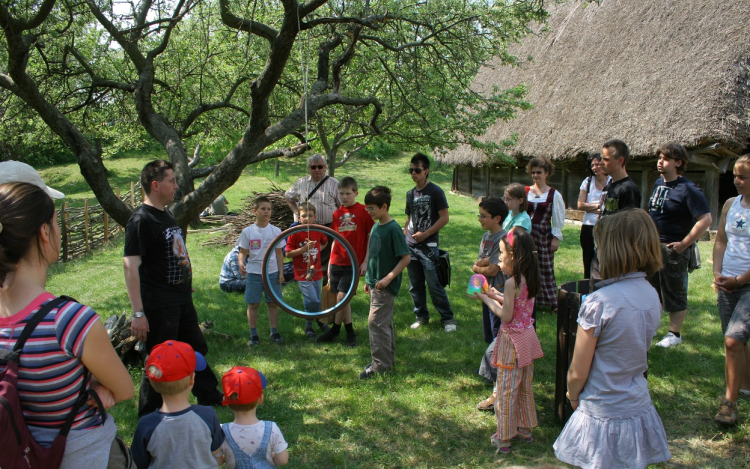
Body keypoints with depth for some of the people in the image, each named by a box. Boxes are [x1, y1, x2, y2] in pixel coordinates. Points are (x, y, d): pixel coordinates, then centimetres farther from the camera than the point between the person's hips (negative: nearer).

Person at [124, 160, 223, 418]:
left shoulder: (167, 215, 11)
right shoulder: (141, 220, -18)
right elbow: (130, 266, -22)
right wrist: (138, 313, -25)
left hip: (182, 299, 9)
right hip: (159, 306, -9)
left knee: (197, 348, 22)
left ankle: (209, 396, 40)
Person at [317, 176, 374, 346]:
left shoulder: (363, 211, -4)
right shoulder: (337, 213, 10)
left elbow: (370, 237, -3)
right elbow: (335, 239, 15)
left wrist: (365, 261, -9)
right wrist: (330, 262, 13)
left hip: (354, 262, -5)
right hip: (336, 262, 5)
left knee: (342, 296, -11)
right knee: (343, 299, 7)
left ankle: (335, 329, 7)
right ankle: (350, 332, 19)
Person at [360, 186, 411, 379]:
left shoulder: (393, 229, -17)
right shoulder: (376, 227, 9)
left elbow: (406, 258, -18)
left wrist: (388, 278, -21)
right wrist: (369, 279, 19)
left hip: (386, 285, -9)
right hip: (375, 283, 9)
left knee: (376, 322, -8)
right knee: (384, 322, 15)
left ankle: (381, 364, 0)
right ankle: (389, 358, 26)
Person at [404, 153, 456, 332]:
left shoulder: (435, 192, -7)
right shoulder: (410, 194, 12)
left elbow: (444, 218, -10)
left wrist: (425, 234, -14)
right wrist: (404, 238, 7)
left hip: (428, 246, -6)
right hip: (411, 246, 6)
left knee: (434, 285, -6)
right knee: (415, 286, 11)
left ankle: (447, 318, 7)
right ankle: (421, 316, 24)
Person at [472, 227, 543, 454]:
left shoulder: (512, 283, -24)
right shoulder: (530, 279, 2)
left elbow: (506, 315, -21)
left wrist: (487, 299, -10)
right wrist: (497, 295, 8)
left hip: (513, 340, -8)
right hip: (527, 336, 8)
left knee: (506, 389, 5)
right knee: (524, 386, 21)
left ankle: (504, 438, 15)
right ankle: (525, 429, 34)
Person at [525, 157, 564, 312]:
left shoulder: (554, 194, -3)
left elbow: (558, 218, -1)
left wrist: (556, 238, -6)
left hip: (544, 235, -3)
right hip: (526, 234, 3)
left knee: (546, 268, 0)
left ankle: (552, 302, 9)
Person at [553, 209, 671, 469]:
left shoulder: (599, 303, -24)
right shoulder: (652, 296, -2)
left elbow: (577, 373, -17)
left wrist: (573, 396, 4)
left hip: (603, 417, -6)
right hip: (639, 409, 6)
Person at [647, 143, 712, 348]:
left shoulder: (688, 189, -17)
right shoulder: (658, 183, 8)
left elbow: (705, 219, -22)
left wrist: (684, 244, -20)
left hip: (673, 248, -8)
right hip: (653, 246, 8)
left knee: (675, 292, 4)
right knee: (651, 289, 18)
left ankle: (674, 334, 17)